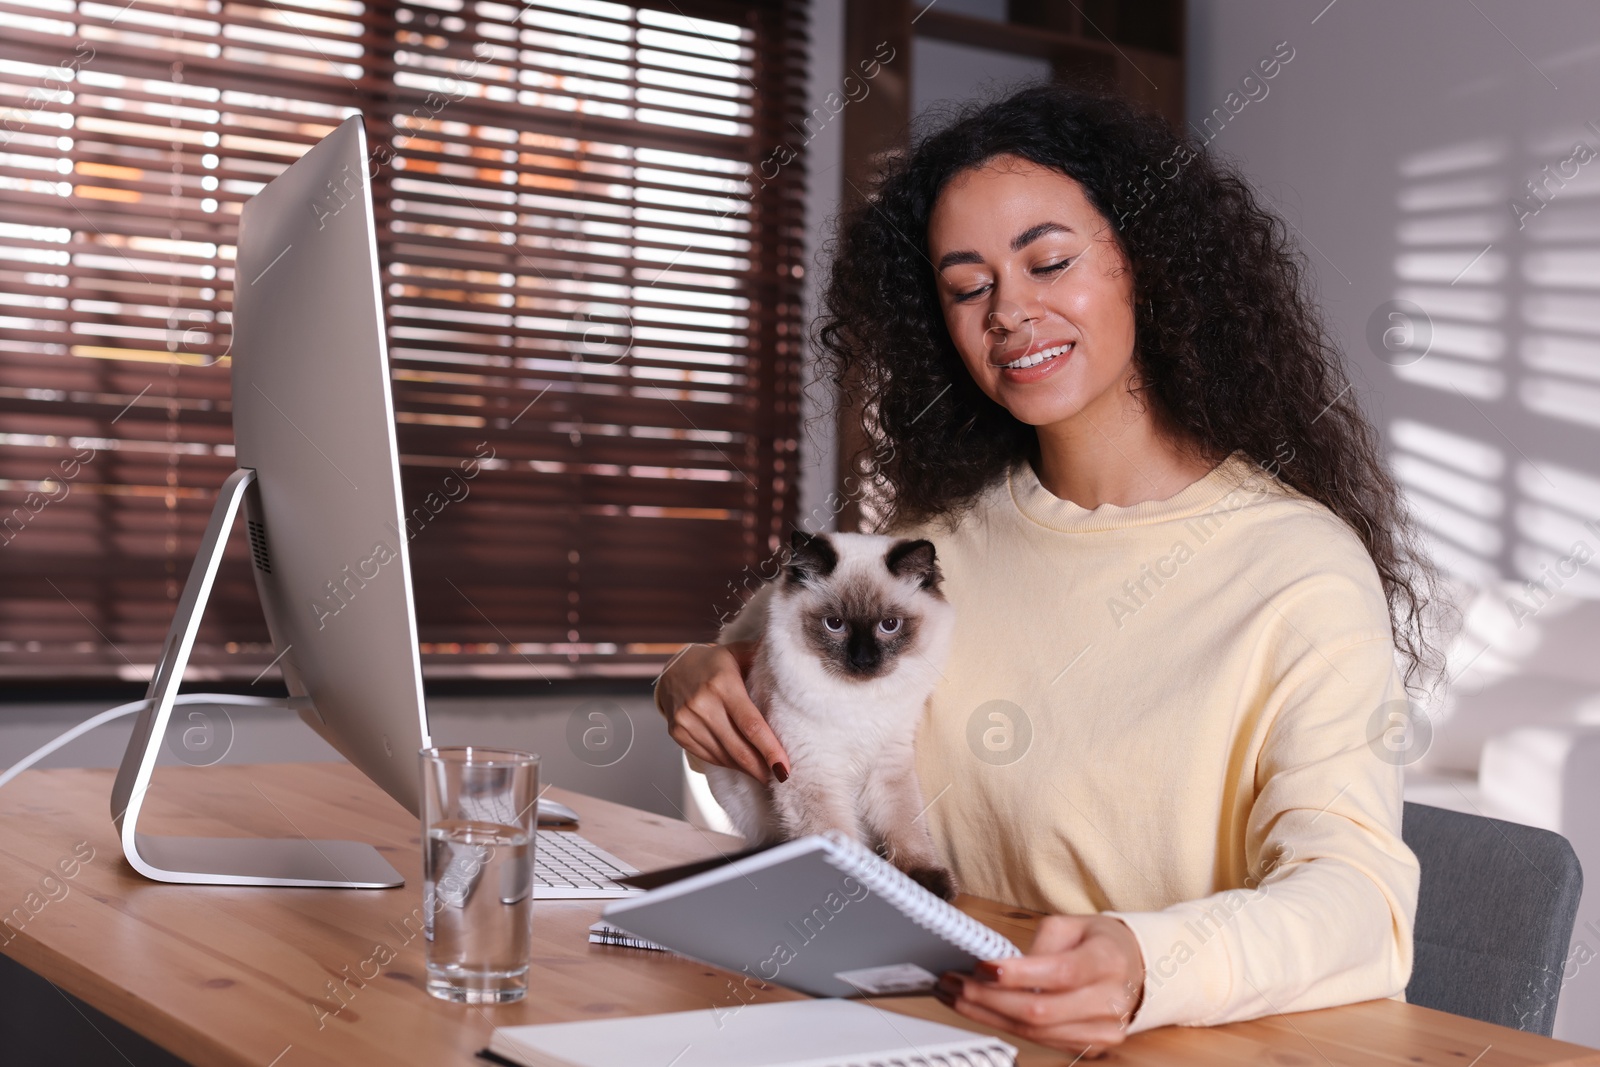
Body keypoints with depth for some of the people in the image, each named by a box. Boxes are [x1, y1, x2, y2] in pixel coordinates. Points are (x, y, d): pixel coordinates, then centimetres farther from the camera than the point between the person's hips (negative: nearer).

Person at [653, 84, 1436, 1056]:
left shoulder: (1302, 568, -9)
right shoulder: (945, 541, 8)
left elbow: (1360, 894, -20)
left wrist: (1147, 967, -39)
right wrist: (710, 686, -3)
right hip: (957, 1029, 3)